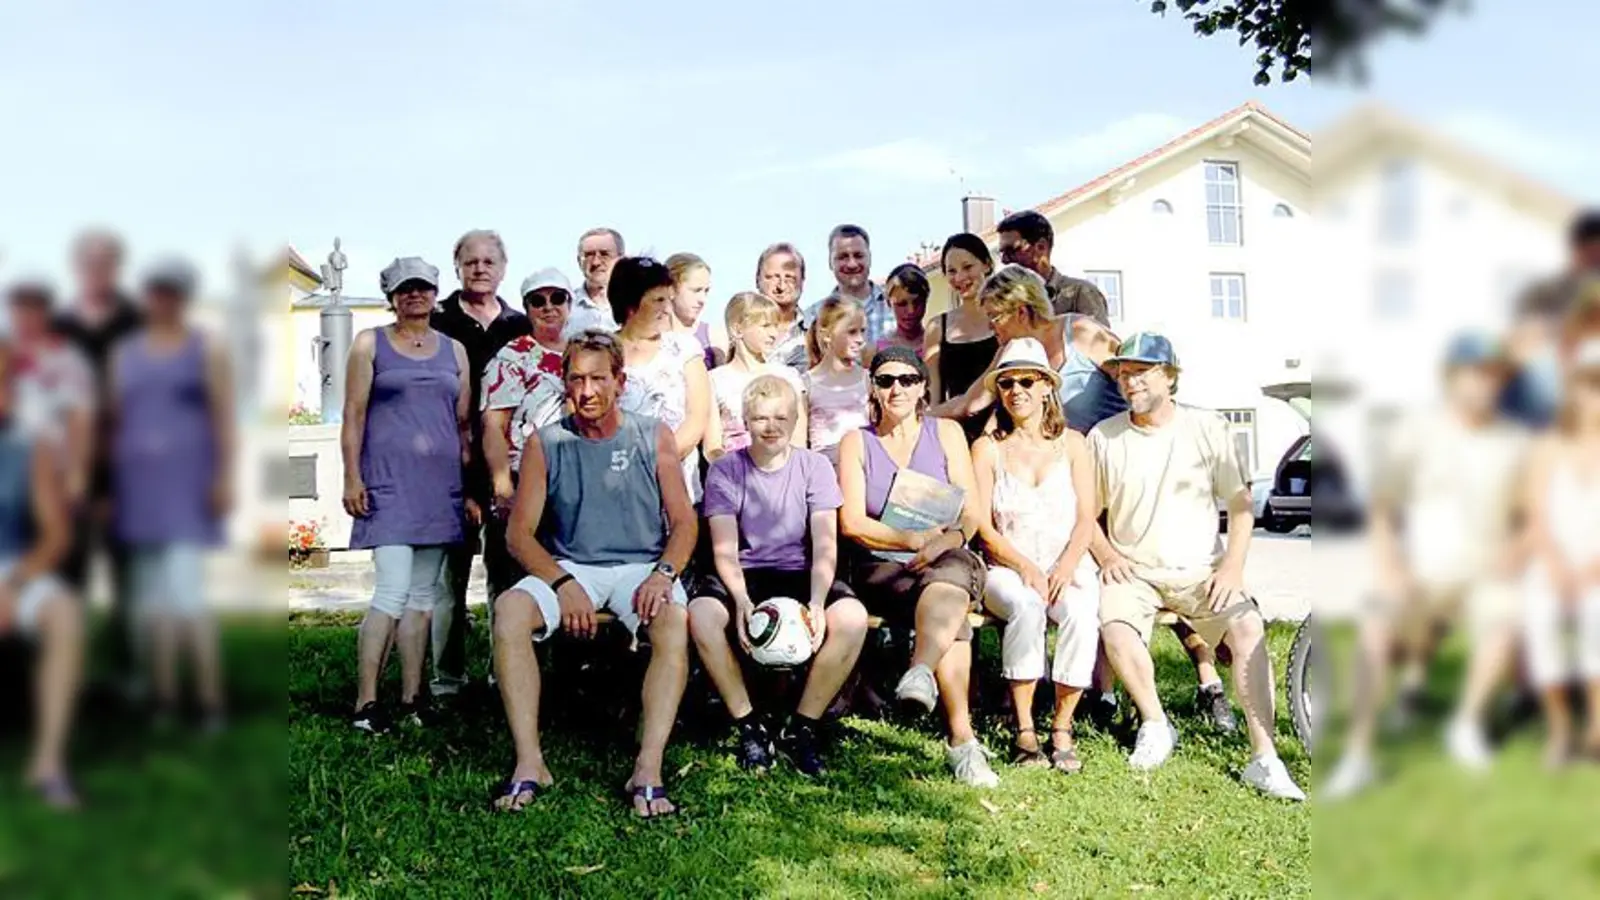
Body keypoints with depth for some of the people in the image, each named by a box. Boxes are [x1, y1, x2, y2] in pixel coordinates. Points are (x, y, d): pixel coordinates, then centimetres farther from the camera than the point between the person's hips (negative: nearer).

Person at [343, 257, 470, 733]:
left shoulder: (454, 350, 16)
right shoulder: (370, 343, 6)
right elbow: (354, 414, 1)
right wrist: (352, 478, -7)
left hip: (441, 485, 4)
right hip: (388, 481, -4)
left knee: (424, 594, 6)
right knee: (393, 591, -14)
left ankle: (412, 698, 12)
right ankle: (366, 702, -9)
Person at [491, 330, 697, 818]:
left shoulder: (653, 436, 5)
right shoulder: (545, 444, 5)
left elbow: (684, 522, 4)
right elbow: (520, 533, 0)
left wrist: (664, 574, -17)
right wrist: (563, 584, -17)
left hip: (641, 567, -1)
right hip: (569, 567, 1)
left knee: (675, 621, -33)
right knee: (508, 609, -29)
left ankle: (649, 768, -34)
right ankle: (529, 762, -27)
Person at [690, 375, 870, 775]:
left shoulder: (815, 467, 4)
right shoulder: (725, 470, 2)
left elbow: (825, 545, -4)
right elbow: (725, 549, -7)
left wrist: (817, 601, -23)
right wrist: (741, 599, -28)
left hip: (800, 574, 1)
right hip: (744, 575, 0)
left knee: (853, 617, -31)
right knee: (701, 615, -34)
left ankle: (802, 727, -11)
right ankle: (749, 725, -13)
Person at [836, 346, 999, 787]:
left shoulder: (946, 433, 12)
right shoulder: (856, 443, 11)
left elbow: (969, 515, 4)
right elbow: (852, 522, 0)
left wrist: (946, 542, -17)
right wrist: (915, 539, -12)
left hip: (949, 561, 1)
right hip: (883, 568, -1)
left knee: (948, 581, -38)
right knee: (953, 621, -32)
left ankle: (921, 671, -61)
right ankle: (963, 739, -36)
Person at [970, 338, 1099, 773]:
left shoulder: (1071, 443, 12)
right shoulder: (987, 448, 8)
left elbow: (1086, 518, 4)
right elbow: (982, 525, 0)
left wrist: (1066, 568, -14)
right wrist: (1026, 568, -15)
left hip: (1068, 566, 1)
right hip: (1007, 569, -1)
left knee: (1081, 612, -33)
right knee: (1025, 606, -35)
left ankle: (1063, 727, -21)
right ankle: (1024, 729, -27)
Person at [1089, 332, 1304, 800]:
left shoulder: (1206, 428, 3)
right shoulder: (1104, 437, 5)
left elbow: (1240, 503, 3)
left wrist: (1233, 565, -10)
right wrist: (1105, 553, -6)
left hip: (1200, 570, 0)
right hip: (1132, 570, 0)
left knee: (1248, 626, -26)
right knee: (1115, 628, -31)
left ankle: (1264, 757, -23)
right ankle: (1155, 724, -7)